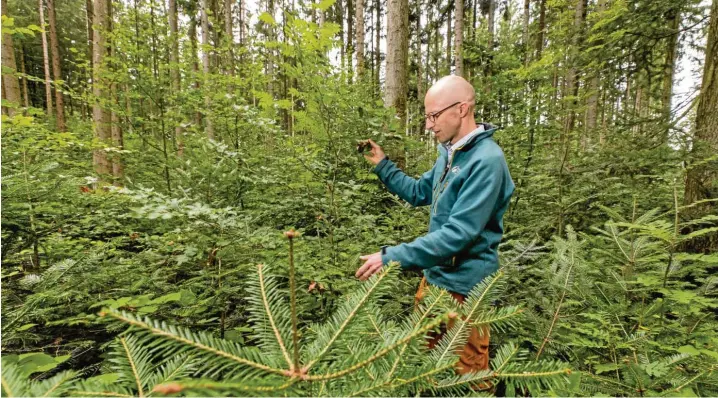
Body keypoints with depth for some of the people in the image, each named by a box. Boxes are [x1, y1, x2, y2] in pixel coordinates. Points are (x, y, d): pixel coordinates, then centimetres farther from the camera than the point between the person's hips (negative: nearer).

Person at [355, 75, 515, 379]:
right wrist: (382, 165, 6)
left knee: (466, 371, 15)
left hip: (465, 285, -8)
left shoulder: (486, 160, -25)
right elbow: (419, 193, 15)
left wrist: (391, 257, -29)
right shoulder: (449, 152, 5)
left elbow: (459, 233, -30)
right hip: (436, 274, 8)